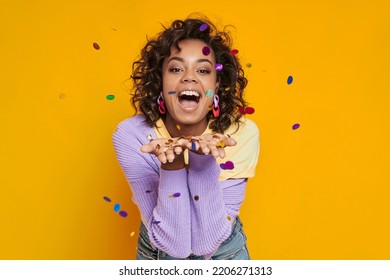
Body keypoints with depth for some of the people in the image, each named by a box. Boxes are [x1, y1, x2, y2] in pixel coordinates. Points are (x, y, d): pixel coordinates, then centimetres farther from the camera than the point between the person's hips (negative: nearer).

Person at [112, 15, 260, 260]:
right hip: (158, 253, 0)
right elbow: (173, 243, -25)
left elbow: (206, 242, -24)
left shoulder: (242, 133, -23)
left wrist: (204, 159, -37)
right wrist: (170, 164, -39)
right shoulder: (131, 136, -23)